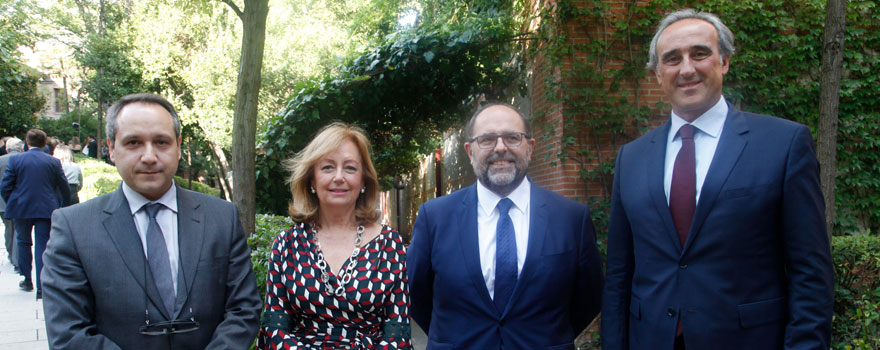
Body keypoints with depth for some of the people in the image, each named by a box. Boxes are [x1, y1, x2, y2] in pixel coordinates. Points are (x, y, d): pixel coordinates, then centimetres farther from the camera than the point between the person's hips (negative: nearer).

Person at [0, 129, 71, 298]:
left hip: (21, 209, 0)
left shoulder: (16, 160, -4)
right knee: (43, 246, 1)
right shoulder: (53, 162, -1)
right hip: (46, 210, 0)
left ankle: (27, 280, 28)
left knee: (23, 242, 21)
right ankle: (42, 287, -3)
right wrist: (62, 207, 15)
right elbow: (65, 189, 2)